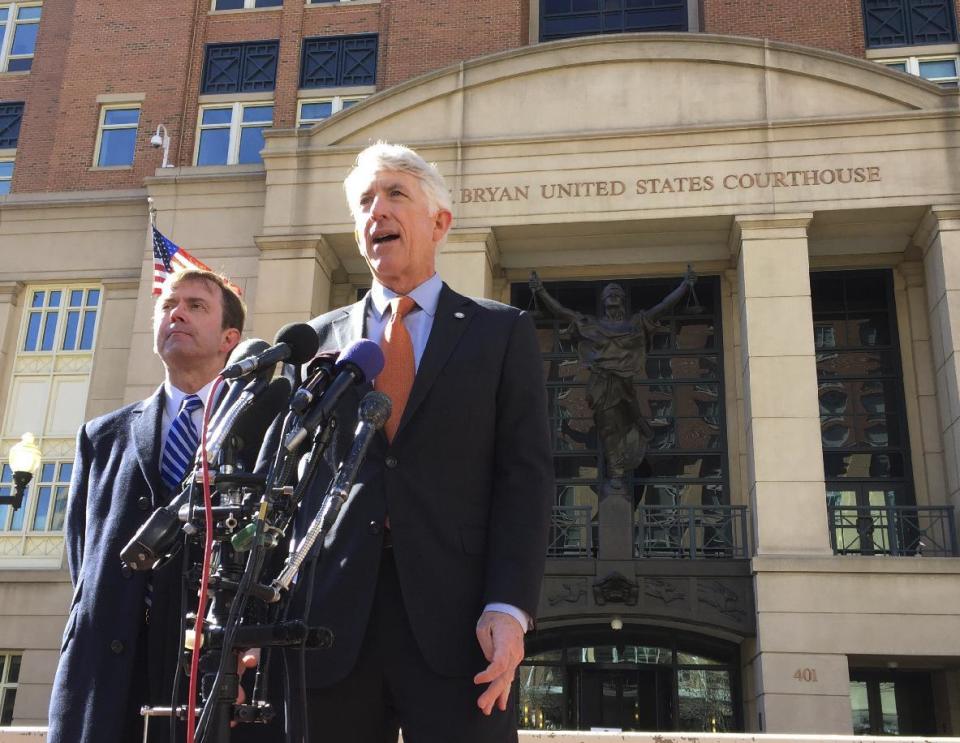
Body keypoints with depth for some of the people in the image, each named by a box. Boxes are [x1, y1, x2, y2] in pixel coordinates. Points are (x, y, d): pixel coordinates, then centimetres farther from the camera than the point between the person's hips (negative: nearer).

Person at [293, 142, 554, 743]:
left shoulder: (504, 332, 9)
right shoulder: (320, 339, 15)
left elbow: (527, 476, 1)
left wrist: (509, 609, -11)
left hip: (458, 618, -2)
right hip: (331, 621, 2)